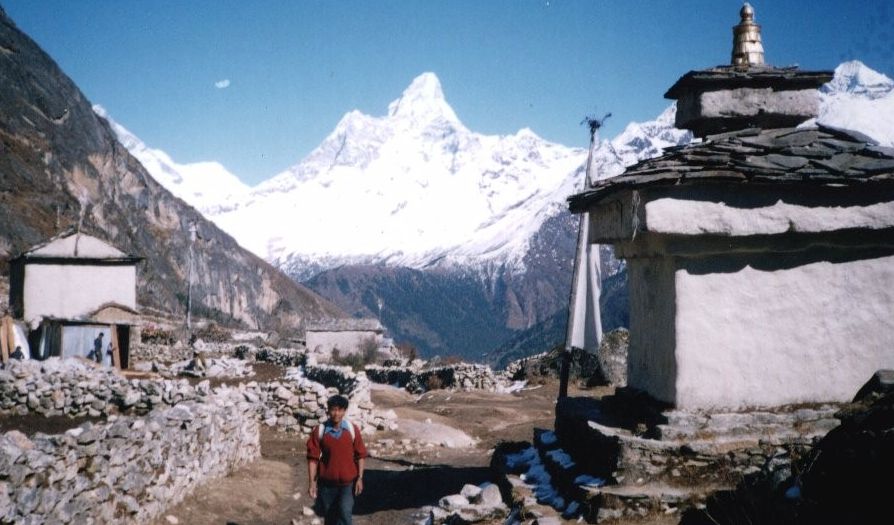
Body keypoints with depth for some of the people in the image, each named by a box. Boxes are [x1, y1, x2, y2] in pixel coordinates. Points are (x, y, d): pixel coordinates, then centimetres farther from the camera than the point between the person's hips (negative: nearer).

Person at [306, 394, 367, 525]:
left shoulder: (353, 429, -5)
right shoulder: (319, 431, -7)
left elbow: (360, 455, 1)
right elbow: (313, 457, -4)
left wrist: (360, 478, -4)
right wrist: (312, 482, -7)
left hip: (348, 482, -1)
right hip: (327, 482, 1)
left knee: (345, 513, -15)